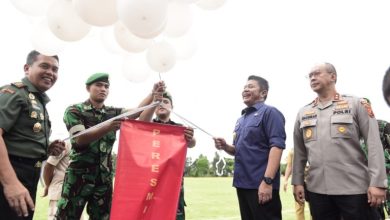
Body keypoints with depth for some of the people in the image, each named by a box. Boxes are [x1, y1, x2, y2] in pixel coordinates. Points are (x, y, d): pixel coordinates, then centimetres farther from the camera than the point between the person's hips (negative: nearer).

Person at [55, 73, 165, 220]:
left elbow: (138, 111, -6)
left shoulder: (113, 113, 12)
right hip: (79, 174, -4)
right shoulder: (74, 111, -1)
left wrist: (153, 94, -26)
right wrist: (108, 128, -31)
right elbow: (80, 139, -15)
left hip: (104, 176, 4)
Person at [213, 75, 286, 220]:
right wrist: (225, 147, 2)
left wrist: (267, 180, -25)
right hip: (242, 183, 8)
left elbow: (277, 146, -17)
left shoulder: (270, 113, -6)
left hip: (261, 184, -8)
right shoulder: (241, 119, 19)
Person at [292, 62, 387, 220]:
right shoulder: (303, 113, 12)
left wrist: (377, 183, -11)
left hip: (355, 187, -3)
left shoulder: (356, 104, 2)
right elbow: (299, 152, 14)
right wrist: (297, 182, 9)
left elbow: (374, 145, -4)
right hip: (316, 189, 4)